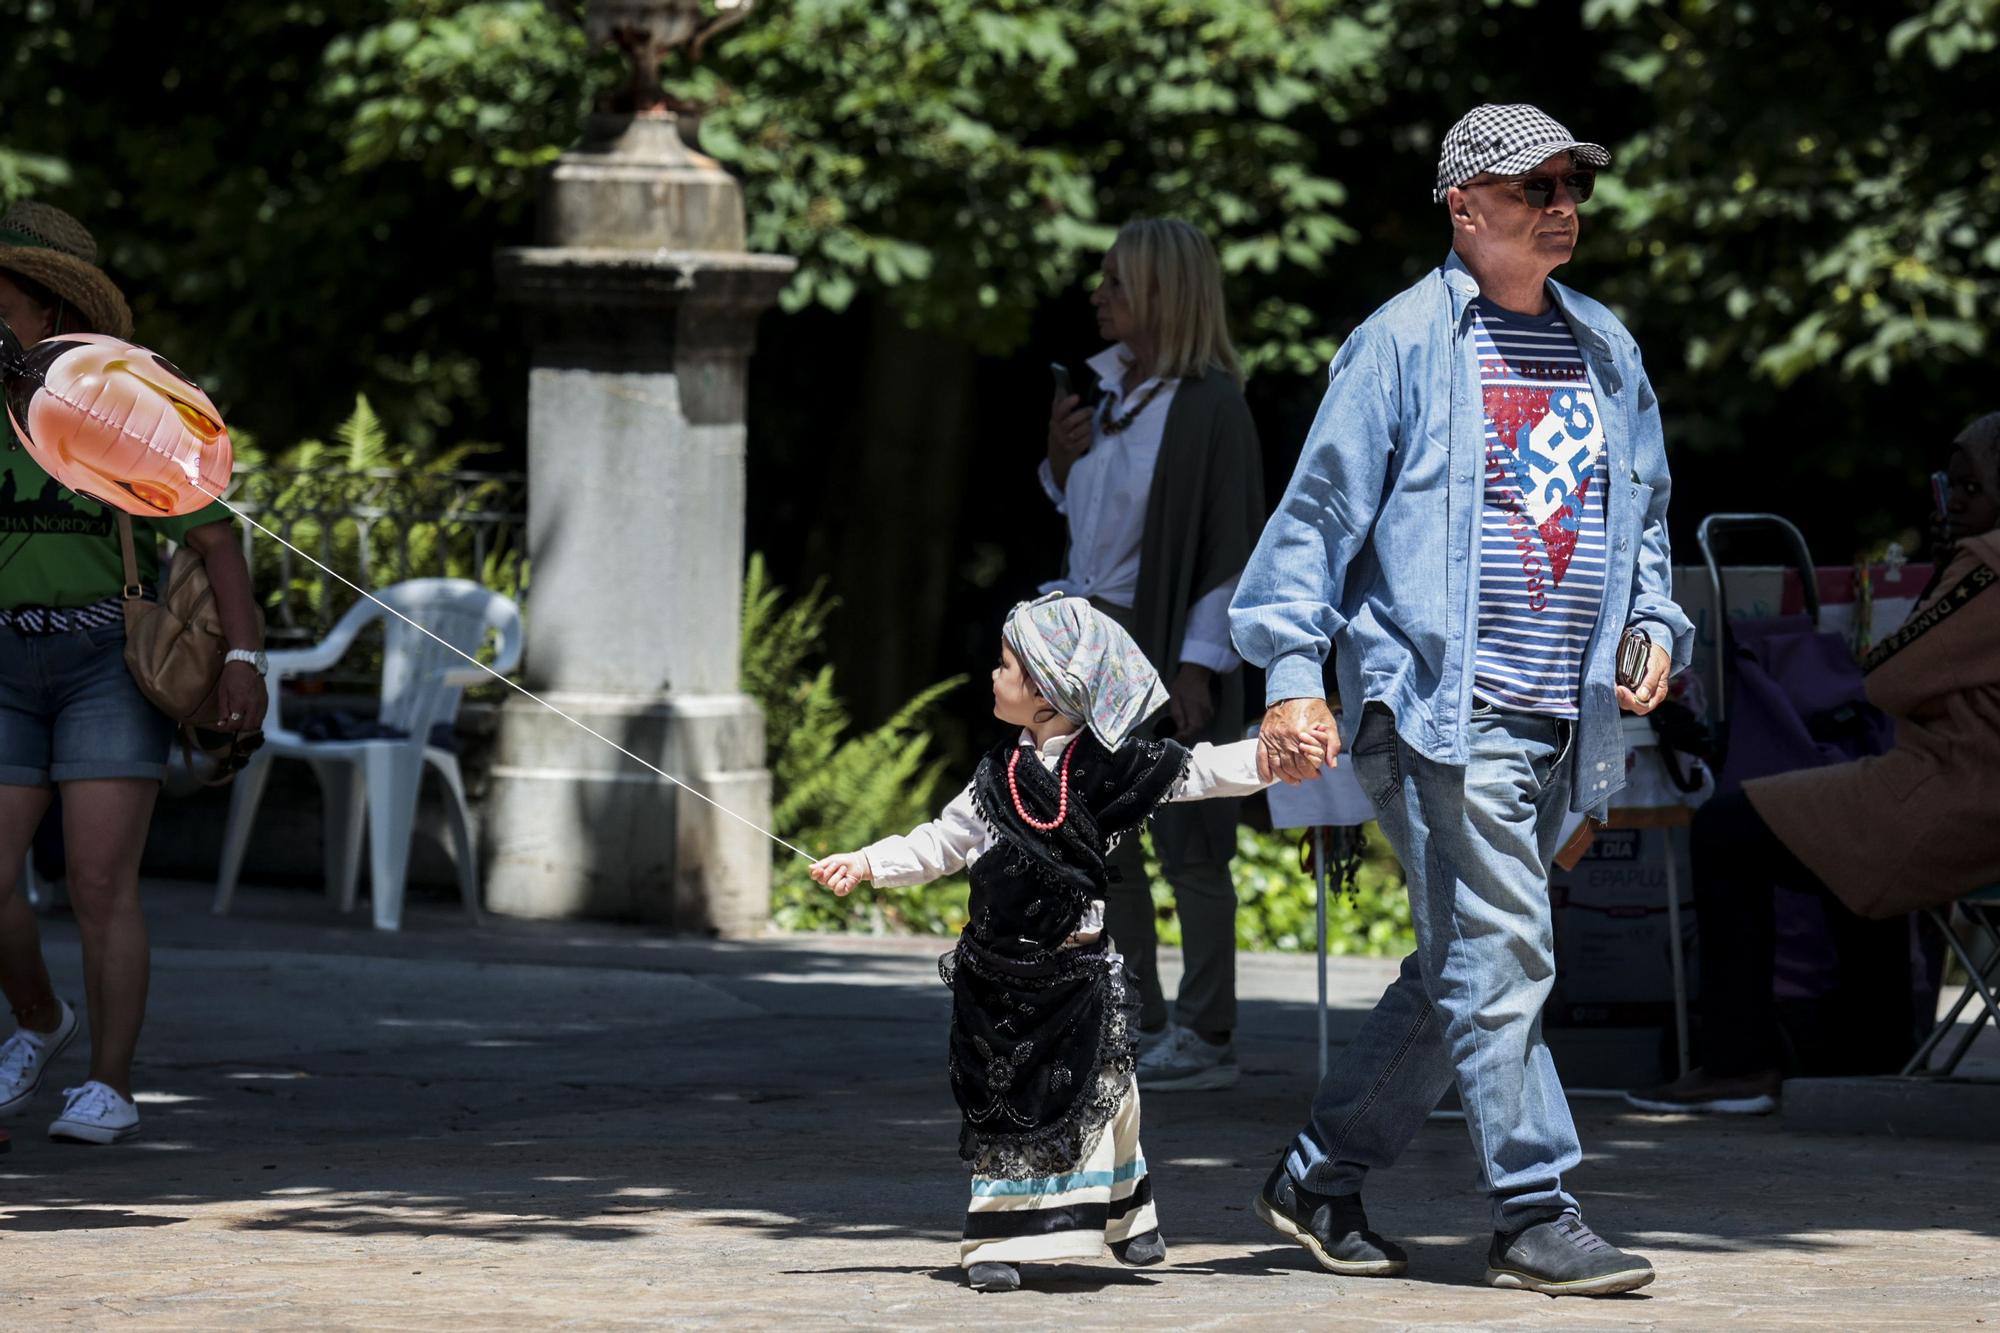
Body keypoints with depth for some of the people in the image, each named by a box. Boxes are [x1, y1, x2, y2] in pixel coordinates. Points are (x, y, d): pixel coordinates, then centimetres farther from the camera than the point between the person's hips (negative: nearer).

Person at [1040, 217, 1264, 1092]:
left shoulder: (1209, 407, -14)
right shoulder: (1107, 385, 9)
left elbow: (1233, 549, -15)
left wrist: (1198, 667, -20)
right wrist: (1058, 456, 2)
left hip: (1164, 642, -9)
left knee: (1187, 845, -3)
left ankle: (1205, 1040, 2)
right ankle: (1137, 1026, 19)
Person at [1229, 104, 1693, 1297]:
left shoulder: (1606, 350, 16)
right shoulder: (1404, 343, -3)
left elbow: (1644, 515, 26)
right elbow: (1320, 509, -2)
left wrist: (1654, 628, 8)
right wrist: (1295, 673, -9)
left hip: (1557, 721, 7)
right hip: (1439, 705, -7)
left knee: (1461, 970, 11)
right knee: (1500, 954, -11)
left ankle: (1322, 1177, 23)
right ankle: (1536, 1217, -8)